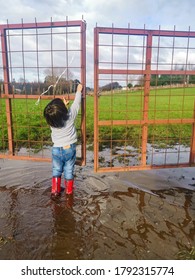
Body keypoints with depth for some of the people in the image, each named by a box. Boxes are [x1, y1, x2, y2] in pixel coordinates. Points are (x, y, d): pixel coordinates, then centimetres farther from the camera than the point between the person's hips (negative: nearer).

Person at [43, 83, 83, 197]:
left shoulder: (51, 121, -14)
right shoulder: (70, 115, -20)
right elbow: (76, 104, -4)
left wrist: (63, 106, 20)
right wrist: (79, 91, 10)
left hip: (56, 149, 1)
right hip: (70, 149, -1)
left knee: (56, 170, 18)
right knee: (69, 171, 13)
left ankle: (55, 190, 25)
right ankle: (69, 190, 28)